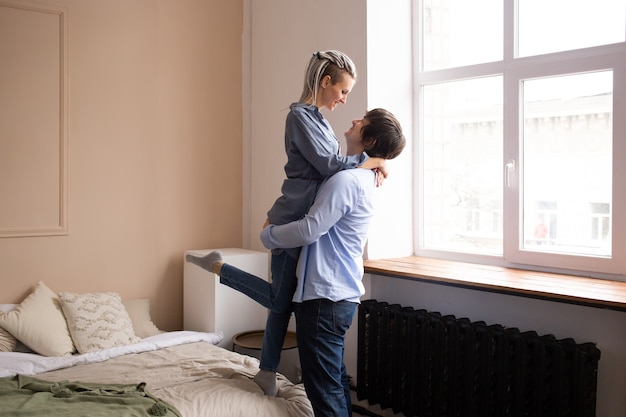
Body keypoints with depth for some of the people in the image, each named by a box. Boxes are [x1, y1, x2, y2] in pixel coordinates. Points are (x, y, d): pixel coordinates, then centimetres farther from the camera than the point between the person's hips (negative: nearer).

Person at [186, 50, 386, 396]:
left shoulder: (316, 118, 17)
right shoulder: (300, 115, -12)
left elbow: (332, 165, 15)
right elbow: (329, 165, -19)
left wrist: (371, 166, 1)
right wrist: (373, 160, -9)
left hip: (307, 221, 9)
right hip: (293, 221, -9)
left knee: (285, 297, 13)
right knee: (281, 298, 1)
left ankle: (267, 372, 24)